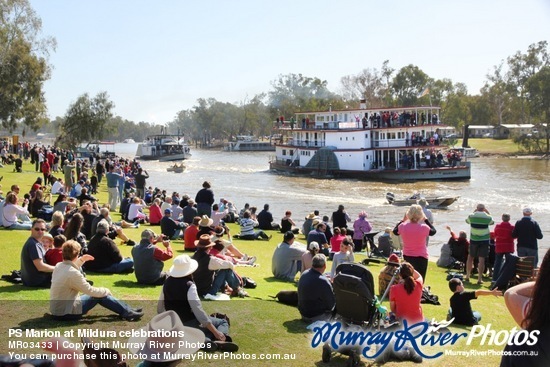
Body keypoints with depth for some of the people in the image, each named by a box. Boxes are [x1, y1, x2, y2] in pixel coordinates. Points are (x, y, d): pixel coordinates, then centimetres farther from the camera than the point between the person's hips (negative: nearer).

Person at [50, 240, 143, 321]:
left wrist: (81, 260, 22)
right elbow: (90, 290, -15)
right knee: (99, 296, 0)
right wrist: (106, 291, 3)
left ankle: (127, 310, 21)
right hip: (65, 313, -9)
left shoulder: (58, 266, 2)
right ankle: (127, 312, 8)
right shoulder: (74, 274, -25)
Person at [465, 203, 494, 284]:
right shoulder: (488, 217, -6)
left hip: (473, 240, 1)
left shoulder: (471, 216, -5)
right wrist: (488, 212, 19)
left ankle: (467, 277, 18)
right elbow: (492, 222, 16)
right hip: (484, 240, -1)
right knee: (481, 259, -1)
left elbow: (467, 221, 17)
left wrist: (474, 212, 21)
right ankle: (480, 279, -3)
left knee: (470, 257, 15)